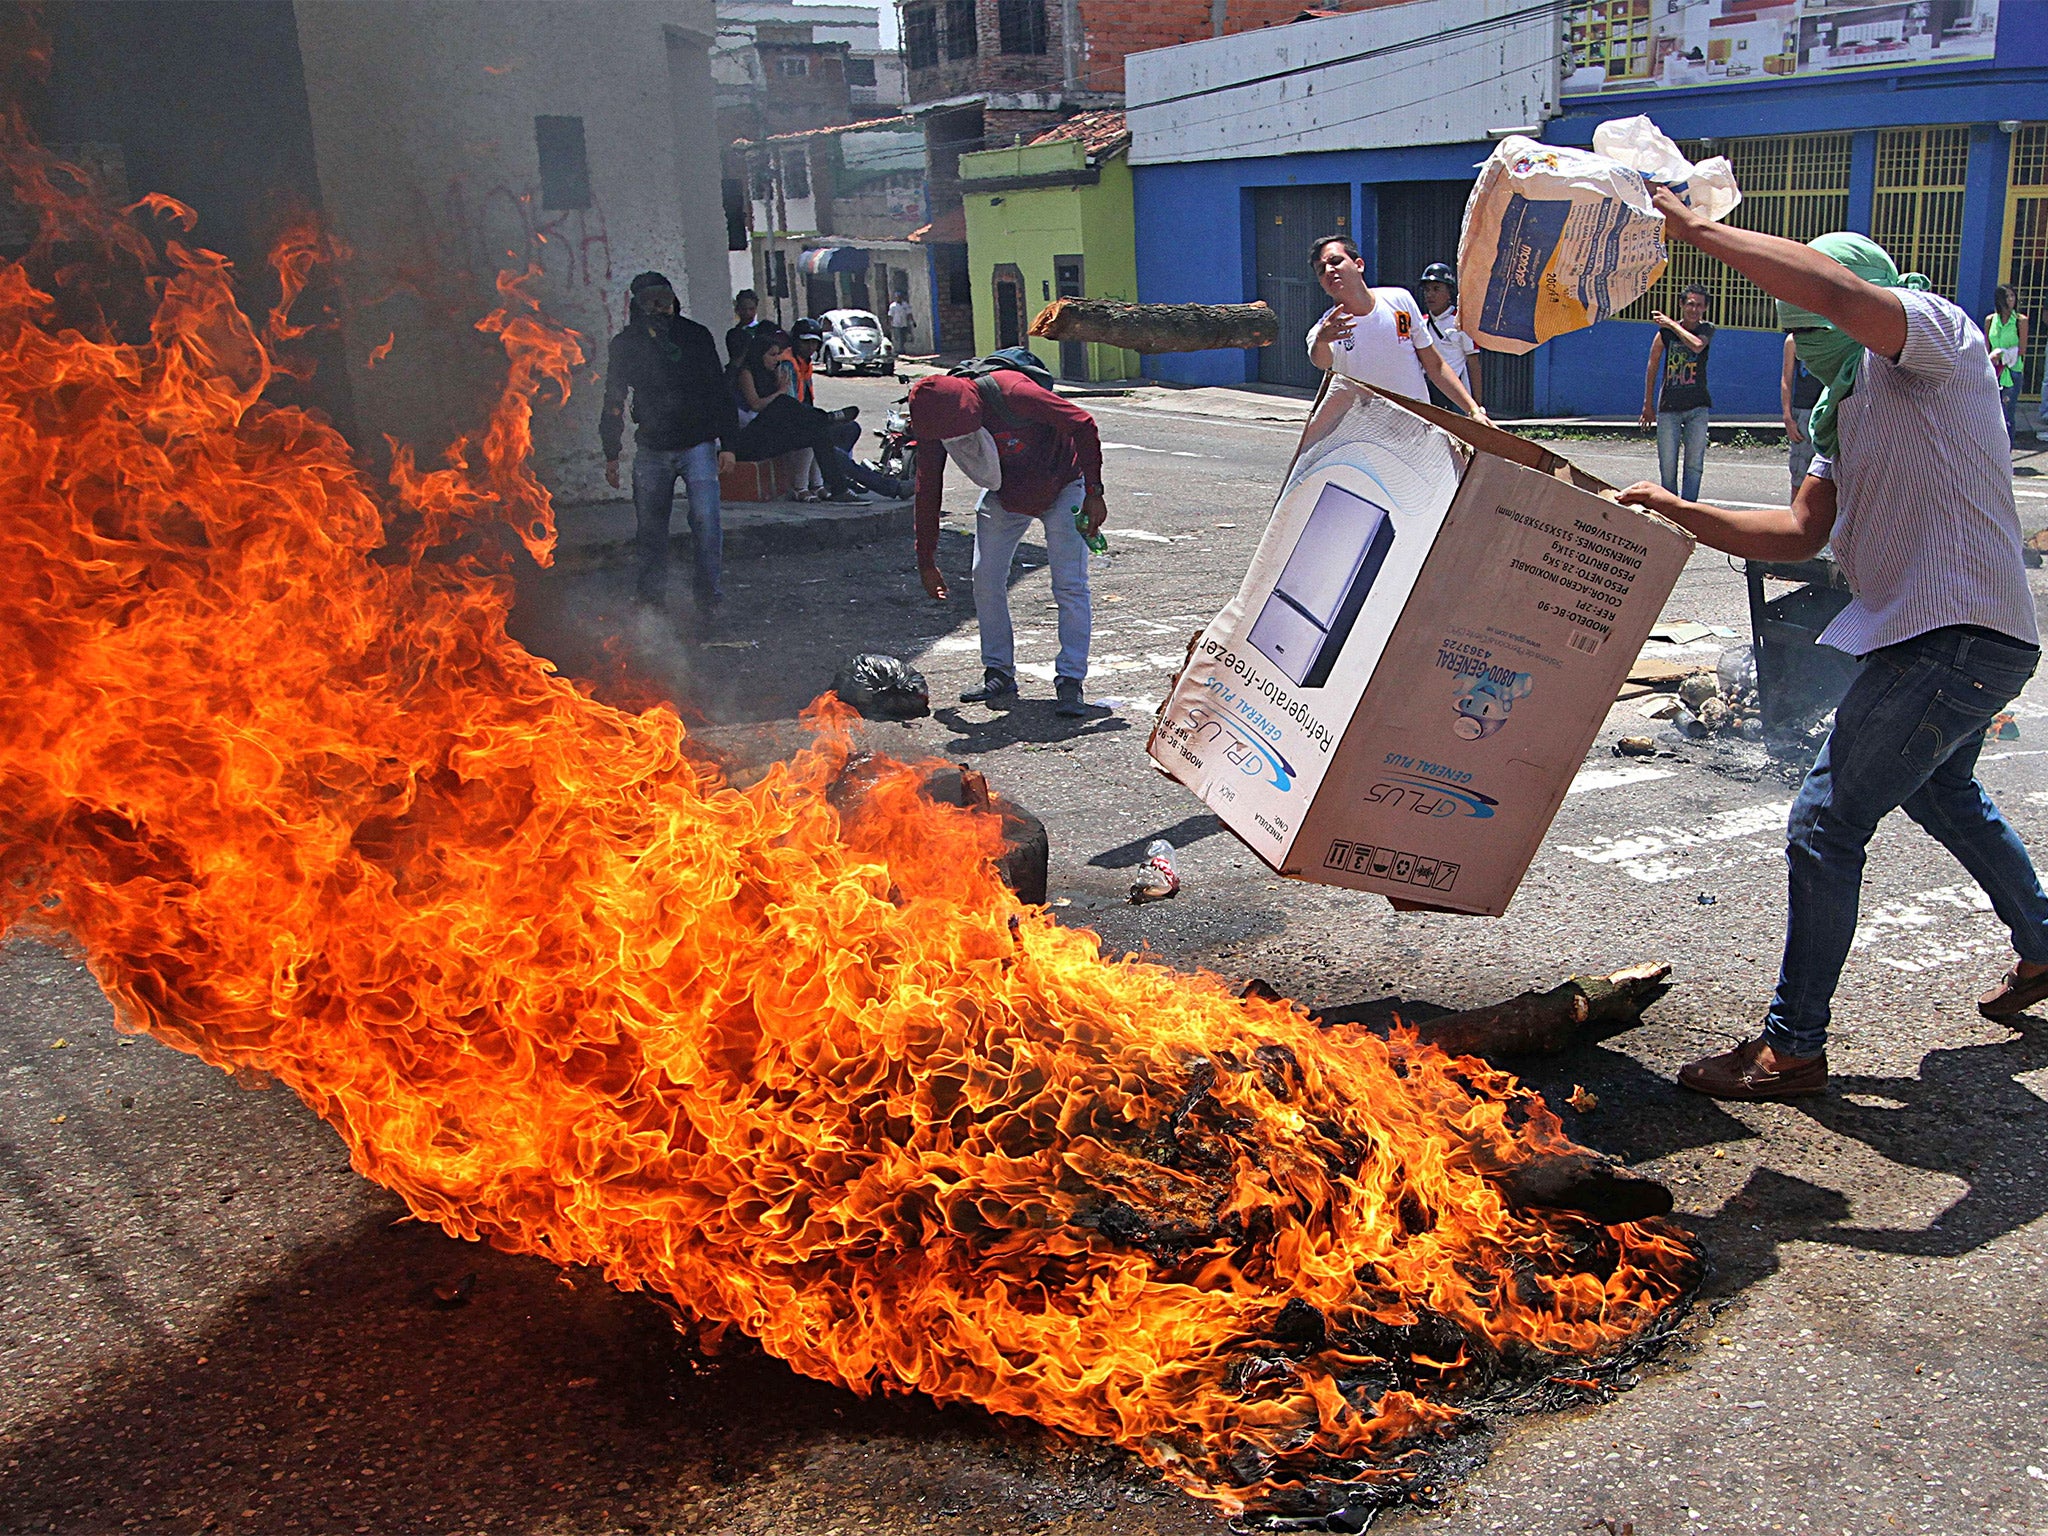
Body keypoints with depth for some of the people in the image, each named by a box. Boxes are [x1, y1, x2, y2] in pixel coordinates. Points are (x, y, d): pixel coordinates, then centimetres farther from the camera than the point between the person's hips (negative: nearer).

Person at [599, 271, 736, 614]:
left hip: (698, 444, -2)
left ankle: (708, 594, 0)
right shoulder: (625, 344, 5)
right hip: (651, 449, 2)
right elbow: (613, 402, 13)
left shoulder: (696, 337, 1)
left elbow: (720, 392, 5)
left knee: (705, 519, -11)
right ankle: (651, 596, 18)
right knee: (650, 528, 5)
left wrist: (727, 443, 0)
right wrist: (611, 455, 11)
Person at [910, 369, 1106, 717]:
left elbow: (1083, 425, -25)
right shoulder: (932, 422, -20)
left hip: (1061, 486, -5)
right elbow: (927, 492, -8)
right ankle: (999, 673, 12)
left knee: (1070, 585, -13)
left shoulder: (1011, 393, -36)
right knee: (986, 580, -1)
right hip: (1003, 494, 5)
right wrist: (926, 562, -4)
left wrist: (1093, 493, -25)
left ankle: (1069, 682, -11)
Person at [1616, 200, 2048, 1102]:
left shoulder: (1935, 332, -10)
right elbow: (1800, 531, 8)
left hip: (1957, 635, -11)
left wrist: (1694, 229, -26)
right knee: (1941, 793, 32)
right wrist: (1681, 514, -2)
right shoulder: (1850, 411, 17)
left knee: (1826, 825, -11)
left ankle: (1794, 1047, -2)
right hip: (1944, 634, 11)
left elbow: (1833, 289, -32)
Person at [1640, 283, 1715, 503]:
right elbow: (1653, 366, 10)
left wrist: (1672, 324, -13)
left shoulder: (1707, 329, 3)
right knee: (1667, 464, -1)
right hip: (1669, 407, 0)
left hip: (1697, 407, 0)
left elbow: (1697, 345, -21)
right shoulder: (1664, 332, 2)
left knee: (1694, 464, -5)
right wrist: (1648, 405, 9)